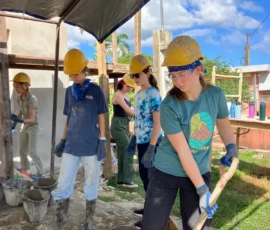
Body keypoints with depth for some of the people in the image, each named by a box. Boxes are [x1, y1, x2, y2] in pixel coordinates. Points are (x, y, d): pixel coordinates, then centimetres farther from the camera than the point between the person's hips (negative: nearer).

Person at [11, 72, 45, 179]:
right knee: (22, 151, 14)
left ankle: (41, 174, -3)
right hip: (24, 127, 8)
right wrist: (14, 124, 18)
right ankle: (25, 169, 32)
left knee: (32, 152, -11)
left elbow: (32, 119, -28)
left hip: (33, 127, -8)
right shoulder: (19, 98, -1)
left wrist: (21, 120, -44)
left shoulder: (32, 99, -24)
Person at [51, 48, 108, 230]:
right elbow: (68, 118, 14)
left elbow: (101, 117, -1)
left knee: (91, 185, 8)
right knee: (62, 186, 5)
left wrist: (102, 141, -5)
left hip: (91, 146, -3)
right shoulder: (69, 91, 9)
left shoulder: (95, 90, -2)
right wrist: (63, 140, 13)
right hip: (71, 146, 4)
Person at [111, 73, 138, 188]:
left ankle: (121, 179, 18)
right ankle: (127, 180, -2)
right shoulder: (118, 95, -13)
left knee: (122, 153, 10)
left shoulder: (127, 96, 14)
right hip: (118, 125, -8)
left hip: (125, 124, 9)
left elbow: (128, 112, 9)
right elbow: (128, 110, -20)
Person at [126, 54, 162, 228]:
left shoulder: (153, 94, -15)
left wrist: (151, 148, -23)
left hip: (151, 142, -8)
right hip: (142, 141, 8)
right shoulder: (139, 94, 10)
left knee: (150, 177, 0)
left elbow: (158, 123, -19)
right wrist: (133, 140, 18)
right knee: (143, 175, 17)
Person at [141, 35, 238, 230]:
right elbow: (182, 151, -21)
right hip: (166, 173, -3)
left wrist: (231, 147, -5)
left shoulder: (216, 95, -9)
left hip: (200, 172, 3)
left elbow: (224, 124, 12)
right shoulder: (169, 105, -21)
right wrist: (202, 189, -19)